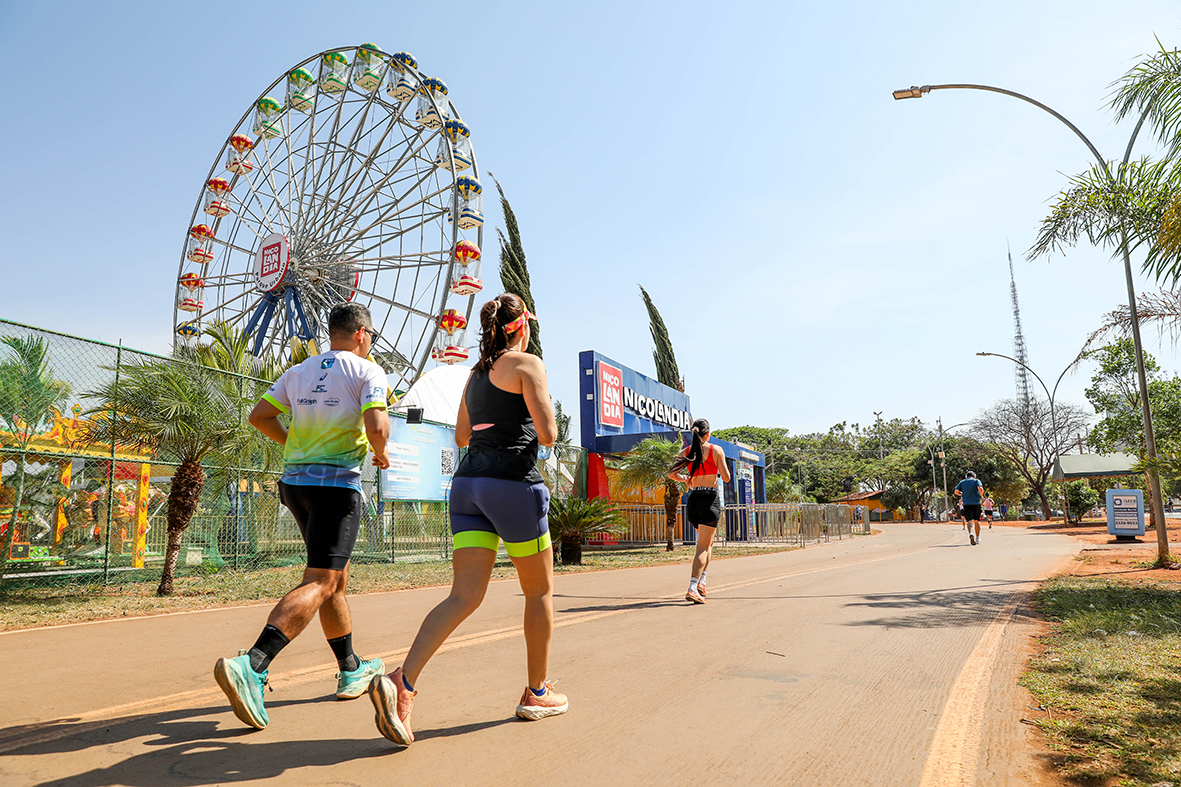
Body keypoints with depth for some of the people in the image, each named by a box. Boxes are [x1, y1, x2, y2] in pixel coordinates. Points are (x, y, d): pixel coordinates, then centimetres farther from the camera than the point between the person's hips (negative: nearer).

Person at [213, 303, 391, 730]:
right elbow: (376, 426, -17)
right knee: (319, 584, -11)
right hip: (336, 484, -8)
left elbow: (259, 415, 12)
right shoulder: (367, 371, -4)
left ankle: (351, 669, 29)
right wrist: (381, 453, 2)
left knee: (336, 578, 18)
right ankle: (251, 666, -27)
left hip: (295, 481, 8)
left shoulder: (299, 371, 15)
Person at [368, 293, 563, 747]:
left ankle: (402, 682, -17)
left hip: (469, 483, 7)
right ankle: (537, 693, 22)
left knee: (464, 596, 1)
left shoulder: (476, 373, 19)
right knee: (540, 591, 12)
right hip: (514, 484, -7)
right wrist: (545, 424, 12)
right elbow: (547, 435, -10)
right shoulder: (527, 364, -3)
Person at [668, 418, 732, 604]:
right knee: (703, 547, -5)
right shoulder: (716, 450, -3)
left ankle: (701, 580, 16)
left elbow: (672, 473, -3)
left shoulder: (686, 451, 6)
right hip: (711, 499, -4)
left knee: (708, 542, 24)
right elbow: (726, 477, -6)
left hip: (693, 498, 4)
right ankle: (693, 588, -17)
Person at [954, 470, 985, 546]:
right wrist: (981, 495, 3)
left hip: (966, 504, 0)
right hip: (976, 503, 0)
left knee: (969, 520, -8)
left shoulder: (962, 482, 10)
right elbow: (980, 489, -17)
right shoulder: (976, 481, 3)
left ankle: (970, 533, -36)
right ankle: (977, 538, 22)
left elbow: (956, 492, 2)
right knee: (977, 521, 13)